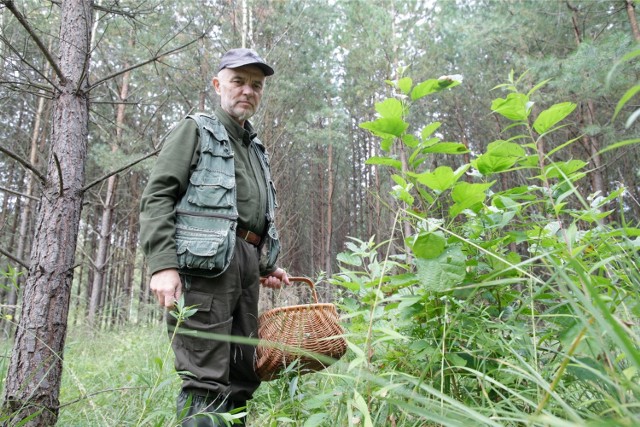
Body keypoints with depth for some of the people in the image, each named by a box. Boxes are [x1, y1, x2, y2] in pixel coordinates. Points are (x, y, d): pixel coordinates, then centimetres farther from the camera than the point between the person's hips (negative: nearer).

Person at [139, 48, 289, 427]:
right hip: (204, 264, -7)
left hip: (246, 265, 7)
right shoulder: (197, 129, 7)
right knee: (206, 383, -10)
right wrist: (163, 264, -17)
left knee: (242, 378, 8)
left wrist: (266, 267, 19)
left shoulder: (256, 149, 27)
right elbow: (157, 196, -5)